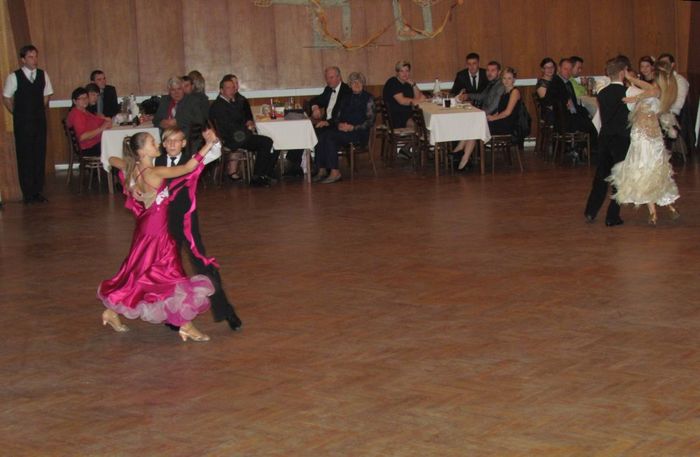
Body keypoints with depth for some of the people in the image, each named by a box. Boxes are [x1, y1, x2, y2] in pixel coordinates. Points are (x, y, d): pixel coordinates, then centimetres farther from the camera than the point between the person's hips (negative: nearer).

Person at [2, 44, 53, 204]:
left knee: (40, 156, 5)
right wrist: (17, 113, 7)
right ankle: (27, 193, 6)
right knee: (25, 157, 0)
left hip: (39, 120, 3)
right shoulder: (14, 77, -8)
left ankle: (38, 191, 14)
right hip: (22, 123, -3)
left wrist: (39, 111, 11)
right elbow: (6, 98, 2)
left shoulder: (43, 75, 2)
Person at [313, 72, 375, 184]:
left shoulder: (368, 98, 3)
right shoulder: (347, 98, 22)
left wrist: (352, 127, -15)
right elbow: (338, 116, 20)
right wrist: (339, 124, -5)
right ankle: (322, 170, -26)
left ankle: (335, 172, -29)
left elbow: (370, 121, -5)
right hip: (343, 129, 6)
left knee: (330, 137, -30)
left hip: (359, 132, -6)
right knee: (322, 135, -24)